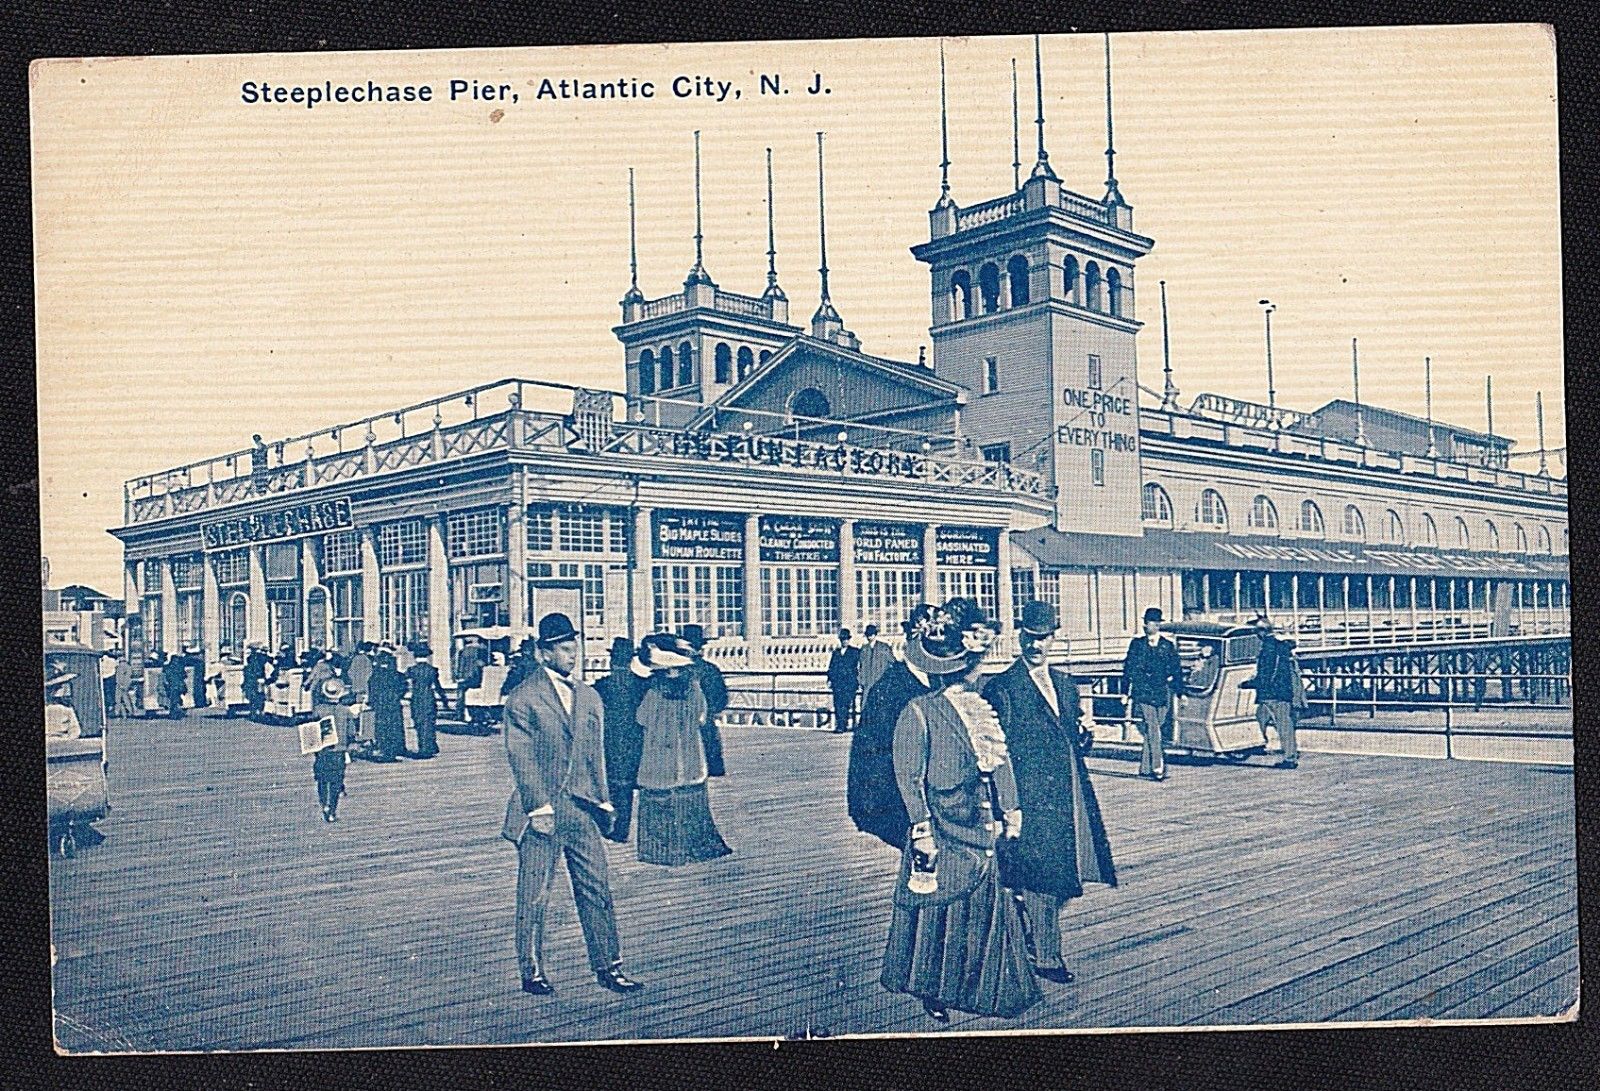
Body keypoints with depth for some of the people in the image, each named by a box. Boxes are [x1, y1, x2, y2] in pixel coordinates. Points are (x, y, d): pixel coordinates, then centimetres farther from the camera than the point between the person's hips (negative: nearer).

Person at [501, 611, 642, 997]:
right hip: (541, 811, -5)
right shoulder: (523, 699, -5)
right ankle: (532, 972, 16)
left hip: (582, 809, 5)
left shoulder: (589, 697, 14)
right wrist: (539, 807, -15)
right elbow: (521, 758, -10)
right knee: (534, 896, 3)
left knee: (597, 890, 5)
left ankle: (608, 967, 14)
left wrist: (602, 801, 11)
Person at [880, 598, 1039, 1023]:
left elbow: (1000, 762, 12)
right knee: (938, 905, 4)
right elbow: (908, 775, -13)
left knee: (985, 903, 11)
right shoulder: (919, 712, -12)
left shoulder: (982, 708, 8)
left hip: (981, 825, 7)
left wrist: (1010, 810, 8)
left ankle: (980, 985, 24)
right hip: (942, 828, -6)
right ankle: (933, 991, 18)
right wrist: (921, 827, -17)